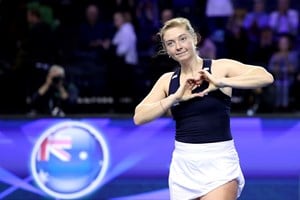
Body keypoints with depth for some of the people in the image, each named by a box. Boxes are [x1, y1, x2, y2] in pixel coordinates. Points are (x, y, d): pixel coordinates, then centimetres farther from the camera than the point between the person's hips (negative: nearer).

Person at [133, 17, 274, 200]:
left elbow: (266, 77, -17)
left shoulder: (221, 67, -3)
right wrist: (175, 98, -13)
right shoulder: (167, 80, 9)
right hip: (183, 164, 5)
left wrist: (221, 82, -26)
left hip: (218, 163, -4)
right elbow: (139, 117, -1)